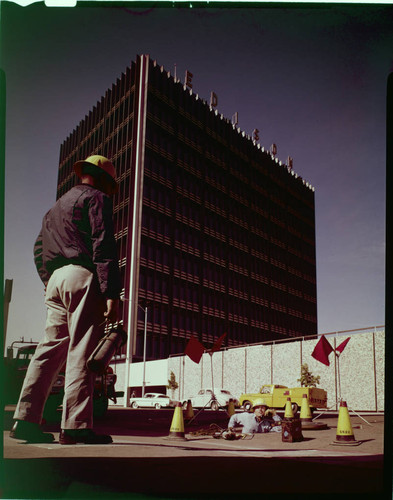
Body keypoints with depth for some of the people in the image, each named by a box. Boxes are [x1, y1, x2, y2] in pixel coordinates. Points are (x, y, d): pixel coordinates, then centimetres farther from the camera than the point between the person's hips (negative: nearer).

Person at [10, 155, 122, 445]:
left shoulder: (56, 207, 29)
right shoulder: (97, 198, 3)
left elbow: (40, 250, 25)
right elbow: (103, 246, -11)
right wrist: (112, 293, -17)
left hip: (55, 279, 8)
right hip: (83, 275, -8)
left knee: (51, 348, 7)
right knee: (82, 351, -10)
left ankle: (25, 420, 4)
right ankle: (76, 426, -13)